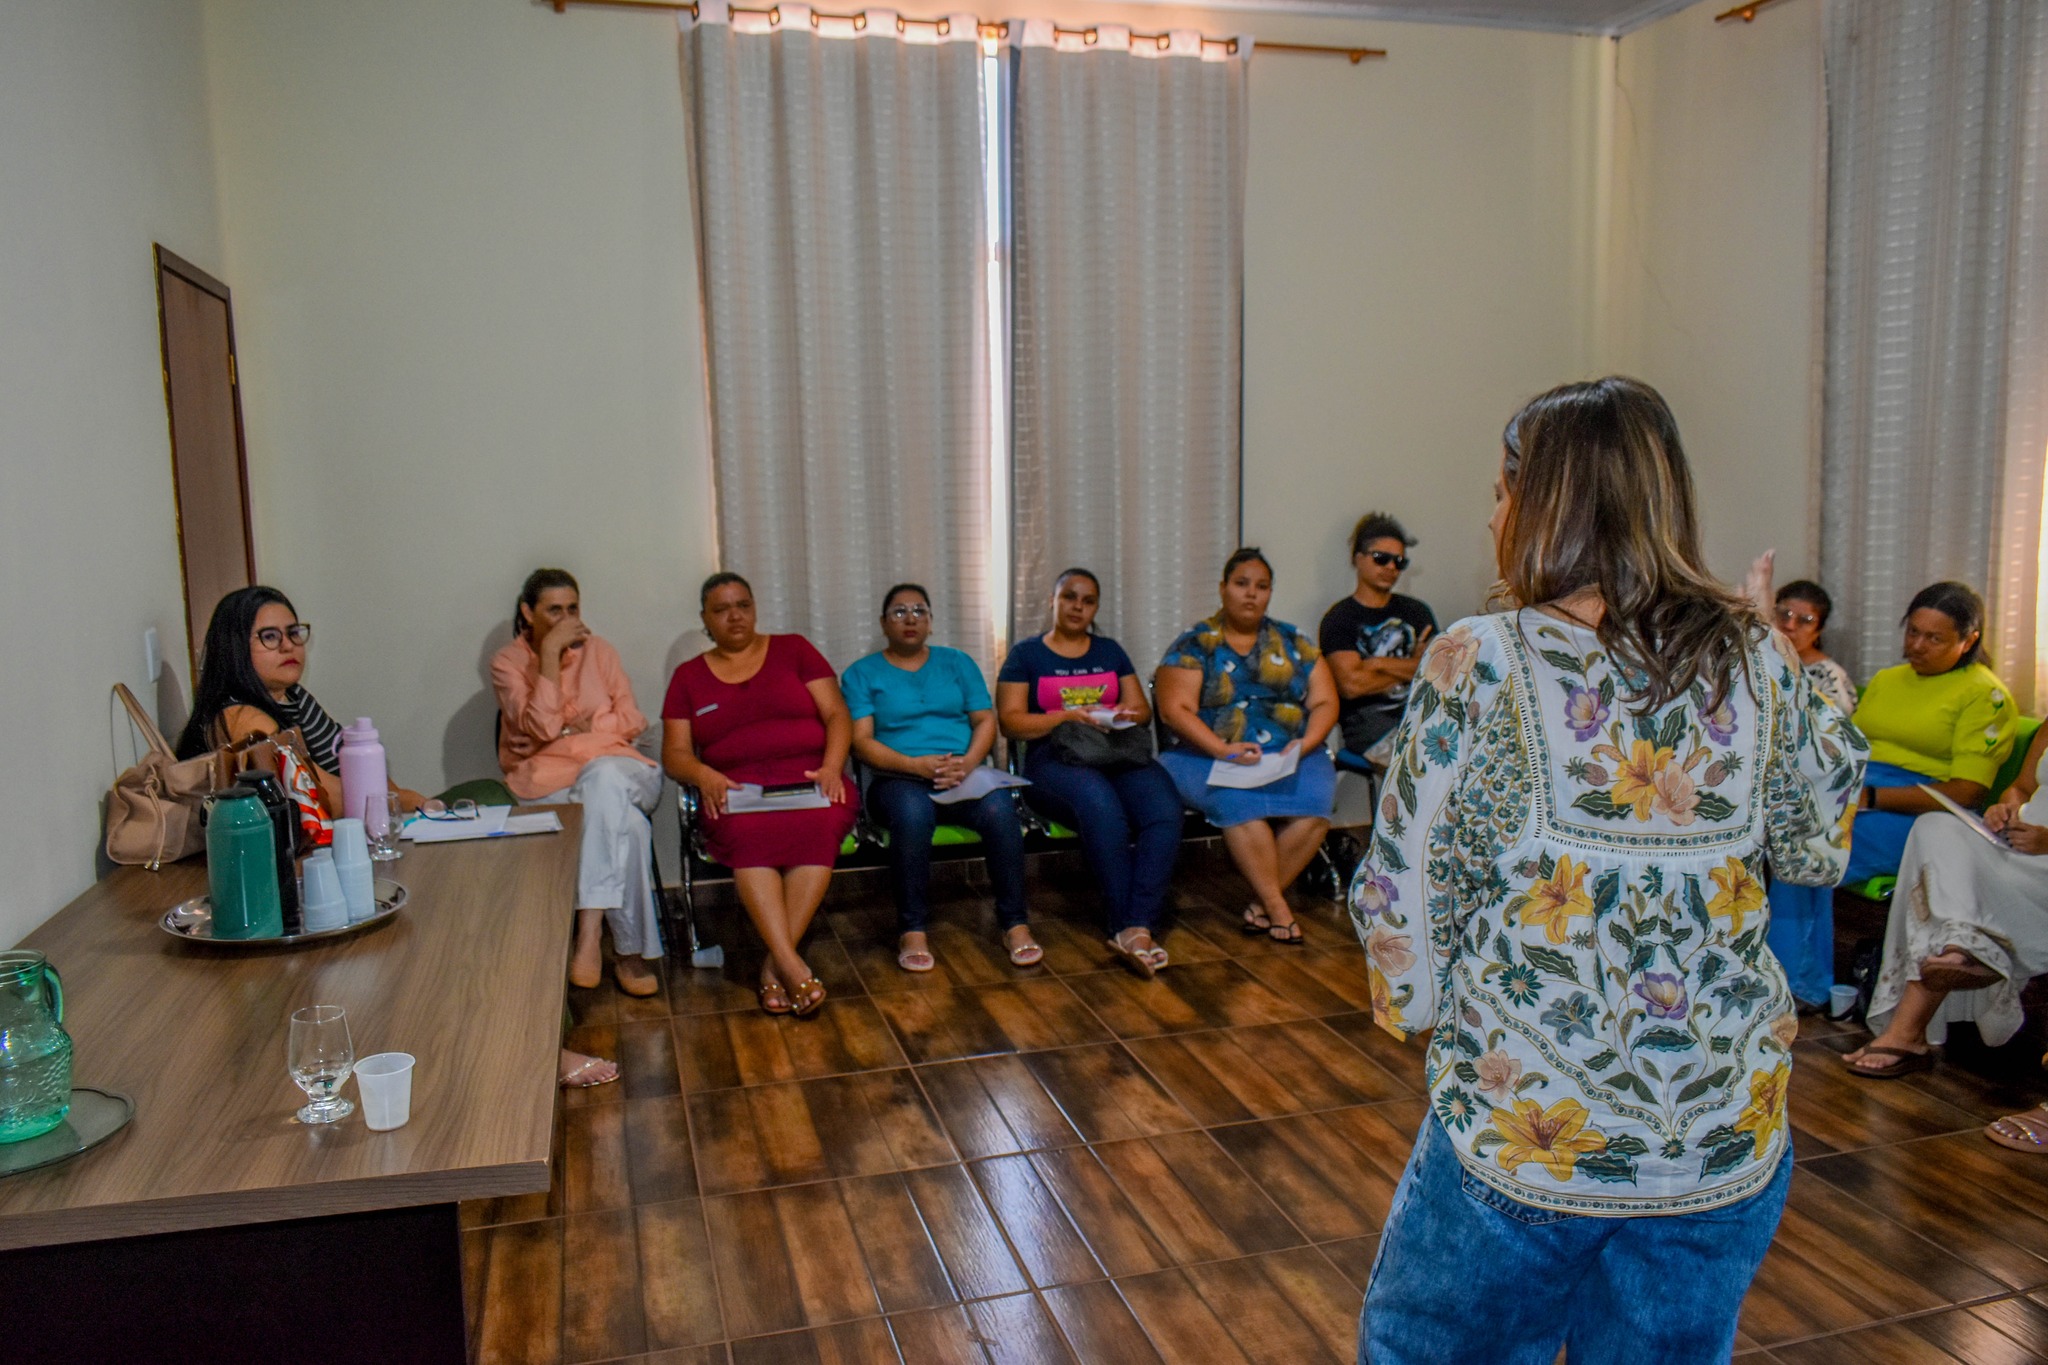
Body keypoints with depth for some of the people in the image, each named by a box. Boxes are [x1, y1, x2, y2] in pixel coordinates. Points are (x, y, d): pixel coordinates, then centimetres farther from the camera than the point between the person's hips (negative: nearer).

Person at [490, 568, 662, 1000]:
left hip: (616, 769, 2)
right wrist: (551, 653, -14)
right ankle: (630, 950, -30)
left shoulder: (598, 650, 15)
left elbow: (632, 720, 9)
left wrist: (575, 728, -4)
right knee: (629, 826, -35)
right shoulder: (508, 662, 5)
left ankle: (590, 935, -44)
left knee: (602, 777, -39)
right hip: (549, 782, -2)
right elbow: (542, 726, -13)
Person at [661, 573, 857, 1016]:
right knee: (748, 833, -36)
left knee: (818, 825, -36)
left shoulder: (794, 650, 15)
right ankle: (793, 965, -42)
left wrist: (831, 767, -12)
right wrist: (704, 775, -13)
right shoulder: (689, 676, 18)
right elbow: (674, 752, 10)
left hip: (810, 783, 0)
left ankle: (776, 964, -35)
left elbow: (837, 715, 7)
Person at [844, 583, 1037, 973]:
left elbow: (986, 721, 11)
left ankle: (1015, 924, -22)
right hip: (899, 779, -2)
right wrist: (917, 765, -17)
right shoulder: (862, 674, 10)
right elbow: (861, 742, -2)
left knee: (999, 808, -31)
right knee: (912, 813, -37)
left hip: (964, 775, 2)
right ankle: (912, 930, -25)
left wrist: (968, 762, -11)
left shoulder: (957, 663, 19)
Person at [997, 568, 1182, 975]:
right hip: (1055, 759, -3)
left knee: (1165, 811, -30)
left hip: (1121, 754, 4)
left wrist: (1128, 713, -5)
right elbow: (1010, 721, 1)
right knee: (1100, 804, -39)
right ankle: (1129, 926, -31)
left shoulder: (1110, 651, 23)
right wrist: (1067, 716, -13)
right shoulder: (1026, 654, 12)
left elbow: (1144, 709, 20)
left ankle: (1135, 928, -36)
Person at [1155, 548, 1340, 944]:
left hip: (1290, 756, 3)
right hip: (1209, 757, -3)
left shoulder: (1293, 642, 15)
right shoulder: (1194, 644, 4)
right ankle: (1278, 908, -22)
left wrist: (1305, 743, -10)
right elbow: (1175, 710, -7)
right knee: (1239, 799, -35)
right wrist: (1224, 750, -20)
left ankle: (1264, 903, -16)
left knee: (1314, 798, -29)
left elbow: (1325, 703, 11)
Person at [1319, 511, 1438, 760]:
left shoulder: (1416, 611, 21)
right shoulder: (1339, 618, 6)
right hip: (1365, 718, -5)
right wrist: (1410, 669, 5)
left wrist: (1381, 664, -2)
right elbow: (1351, 685, -8)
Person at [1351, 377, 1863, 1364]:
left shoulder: (1478, 663, -15)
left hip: (1521, 1133, -4)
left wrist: (1409, 1003, 8)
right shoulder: (1757, 660, -4)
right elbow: (1817, 854, 10)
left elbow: (1406, 895, -11)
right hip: (1731, 1136, 4)